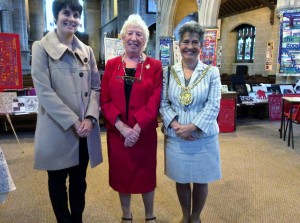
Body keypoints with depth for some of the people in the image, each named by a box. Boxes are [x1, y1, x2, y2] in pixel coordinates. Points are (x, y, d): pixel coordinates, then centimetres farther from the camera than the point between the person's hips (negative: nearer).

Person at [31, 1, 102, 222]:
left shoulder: (86, 51, 10)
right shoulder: (42, 48, -3)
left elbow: (95, 87, 6)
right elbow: (44, 91, -12)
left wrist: (89, 118, -9)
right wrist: (73, 122, -16)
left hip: (84, 129, 4)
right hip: (57, 129, -3)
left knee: (79, 180, 15)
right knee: (58, 181, 12)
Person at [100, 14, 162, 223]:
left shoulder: (155, 66, -1)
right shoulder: (112, 65, 3)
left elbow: (155, 102, -8)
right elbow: (105, 100, -3)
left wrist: (136, 129, -17)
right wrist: (122, 127, -15)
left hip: (145, 132, -1)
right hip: (117, 132, 2)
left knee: (146, 173, 11)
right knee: (121, 173, 13)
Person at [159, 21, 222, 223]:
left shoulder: (211, 72, -2)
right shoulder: (169, 72, 3)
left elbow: (213, 106, -9)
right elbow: (163, 103, 0)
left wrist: (192, 127, -18)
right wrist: (175, 125, -15)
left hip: (204, 137, -1)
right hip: (175, 137, 2)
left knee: (200, 180, 12)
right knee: (181, 179, 15)